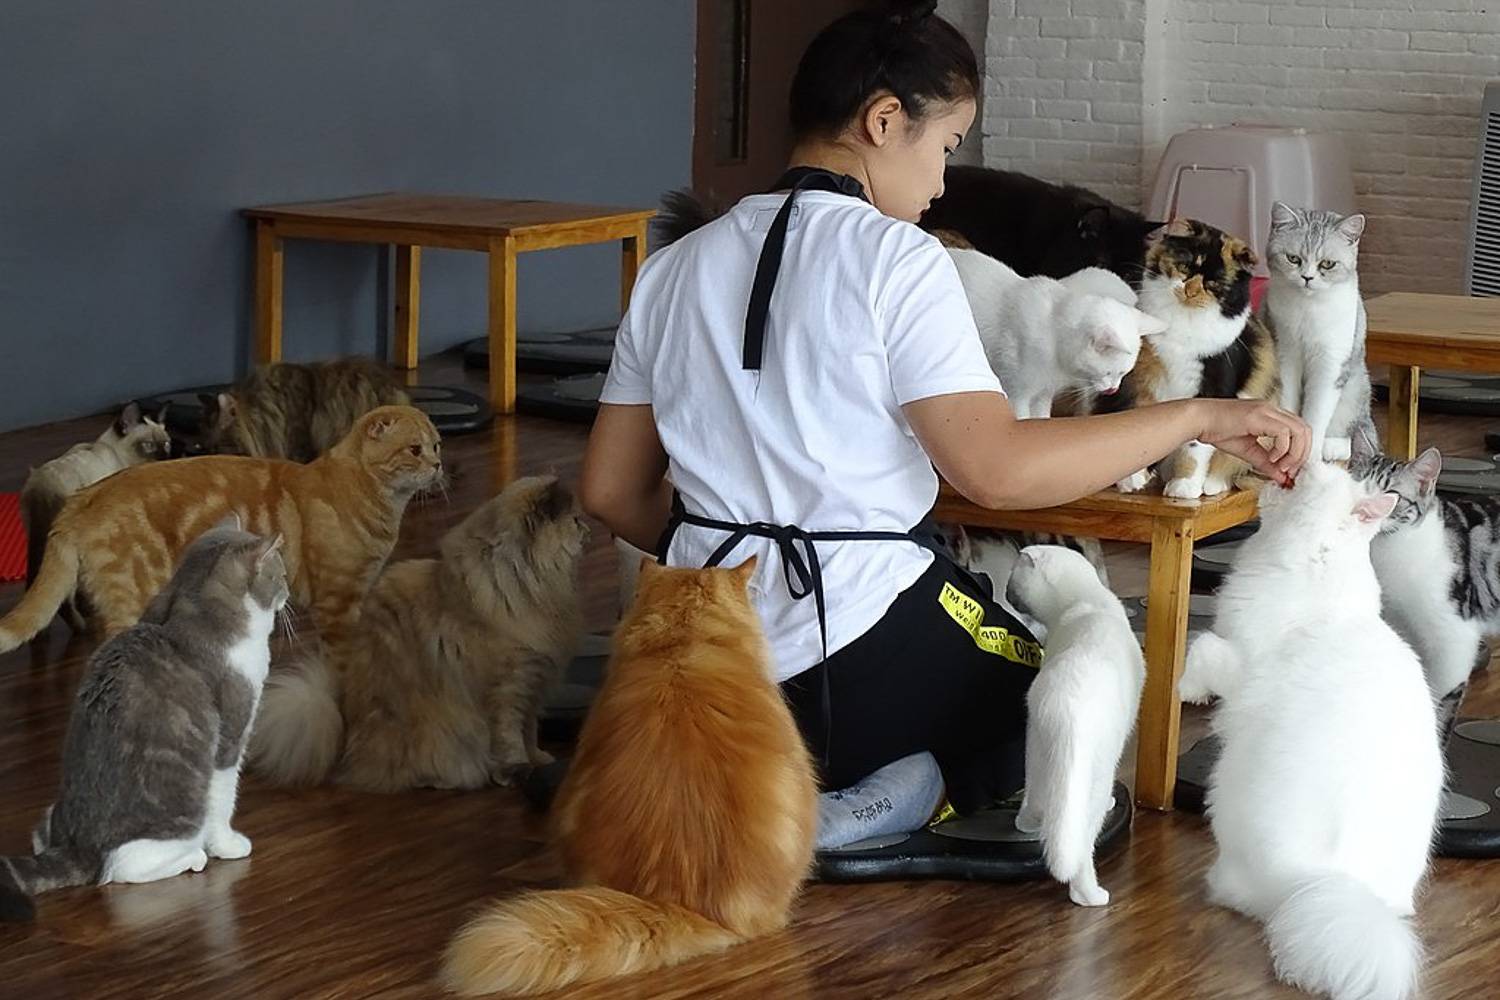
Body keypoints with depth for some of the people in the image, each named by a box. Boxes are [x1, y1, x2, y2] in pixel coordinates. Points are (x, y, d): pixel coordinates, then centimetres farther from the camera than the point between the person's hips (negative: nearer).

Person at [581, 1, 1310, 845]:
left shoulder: (676, 269, 8)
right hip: (865, 664, -6)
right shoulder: (894, 260, -10)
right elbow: (996, 468, -20)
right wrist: (1197, 417, -14)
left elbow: (613, 491, 11)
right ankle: (897, 801, -8)